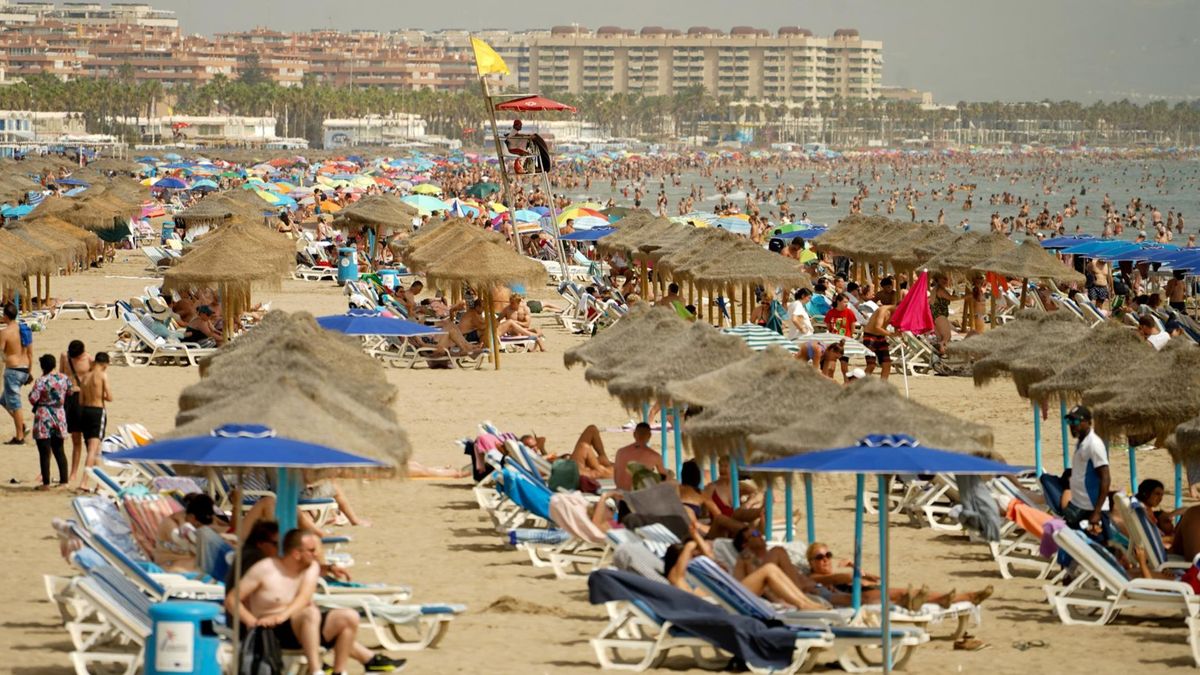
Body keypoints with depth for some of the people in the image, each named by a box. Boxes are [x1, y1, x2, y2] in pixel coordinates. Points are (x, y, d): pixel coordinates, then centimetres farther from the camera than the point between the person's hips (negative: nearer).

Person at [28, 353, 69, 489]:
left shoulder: (41, 381, -18)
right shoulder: (64, 378, 0)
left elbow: (32, 399, -21)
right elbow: (70, 392, 12)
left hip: (43, 418, -6)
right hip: (59, 416, 6)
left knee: (44, 452, 0)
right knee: (59, 450, 17)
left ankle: (46, 483, 0)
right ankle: (64, 480, 18)